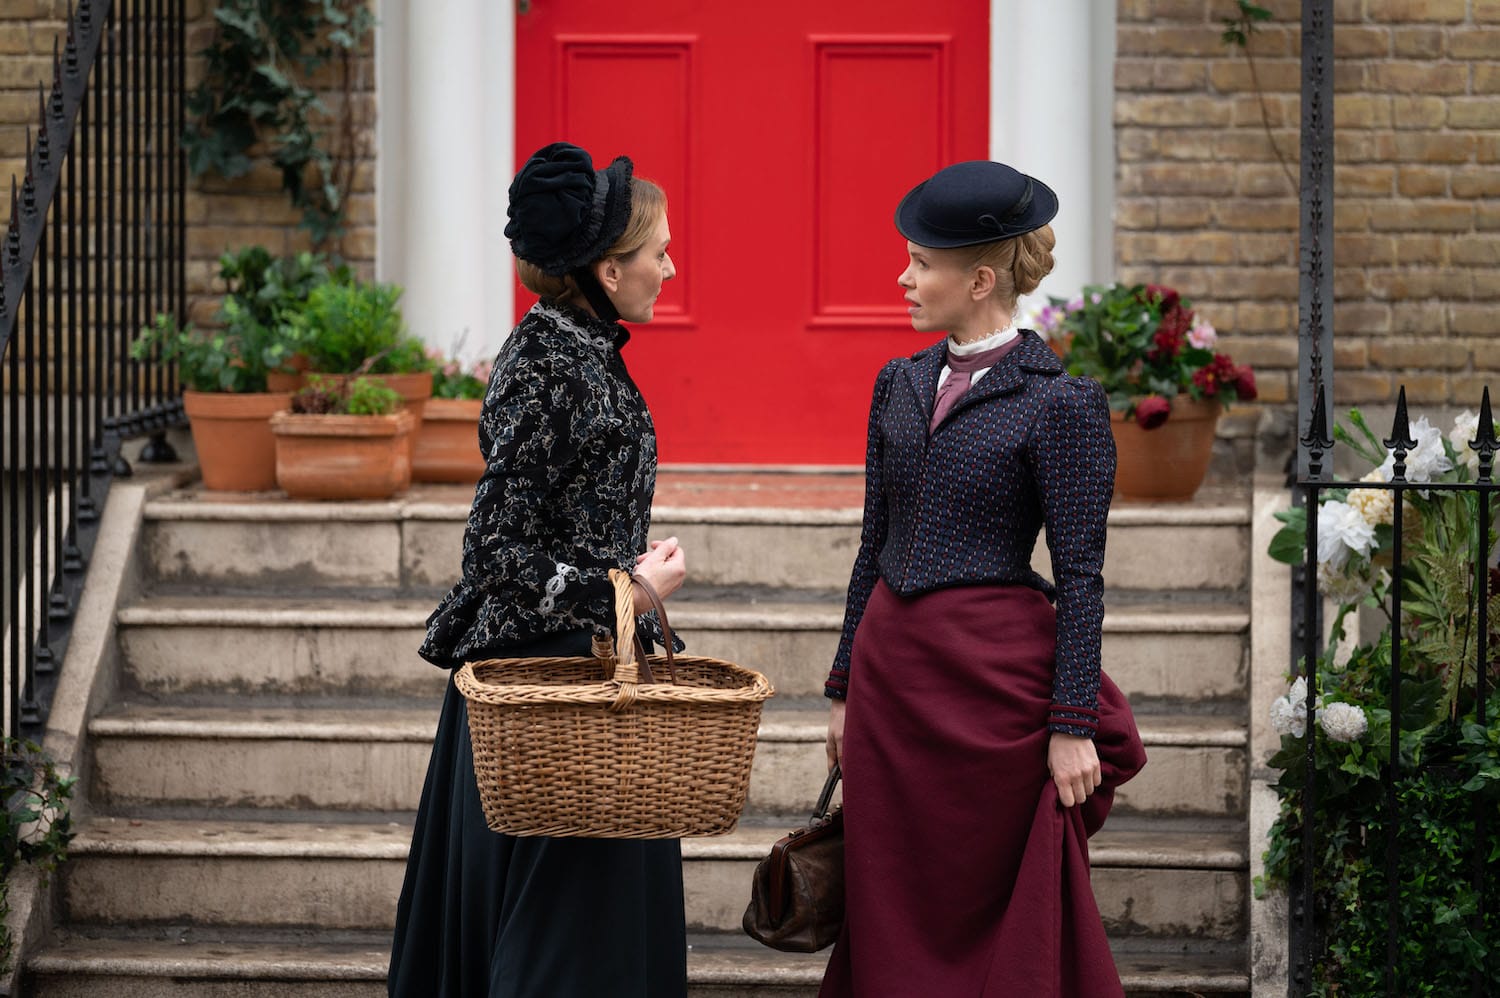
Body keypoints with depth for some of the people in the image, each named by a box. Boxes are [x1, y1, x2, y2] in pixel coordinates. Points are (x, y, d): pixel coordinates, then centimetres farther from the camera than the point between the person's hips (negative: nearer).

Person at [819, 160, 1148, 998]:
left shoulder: (1059, 403, -9)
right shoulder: (901, 385, 10)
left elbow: (1080, 576, -10)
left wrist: (1072, 728, -13)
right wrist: (845, 690, 14)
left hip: (994, 673, -6)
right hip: (892, 668, 6)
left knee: (1010, 914, 2)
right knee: (892, 914, 8)